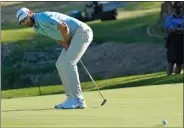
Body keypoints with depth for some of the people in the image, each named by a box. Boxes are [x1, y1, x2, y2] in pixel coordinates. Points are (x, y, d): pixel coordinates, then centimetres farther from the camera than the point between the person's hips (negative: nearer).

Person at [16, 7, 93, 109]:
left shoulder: (42, 18, -20)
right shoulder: (36, 27, 12)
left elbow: (63, 27, -26)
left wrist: (66, 43, -8)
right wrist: (66, 47, 2)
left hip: (82, 32, -10)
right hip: (73, 36, 10)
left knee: (67, 63, -17)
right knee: (61, 64, 6)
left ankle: (78, 100, -17)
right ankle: (72, 99, 6)